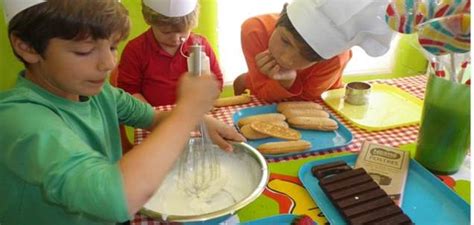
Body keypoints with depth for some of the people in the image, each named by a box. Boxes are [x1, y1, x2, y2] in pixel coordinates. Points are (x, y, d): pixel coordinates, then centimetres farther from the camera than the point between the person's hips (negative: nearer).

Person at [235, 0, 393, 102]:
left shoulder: (335, 58, -36)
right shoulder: (255, 29, -33)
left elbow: (305, 96, -21)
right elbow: (264, 95, -26)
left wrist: (288, 80, -40)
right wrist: (284, 81, -45)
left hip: (318, 103, -1)